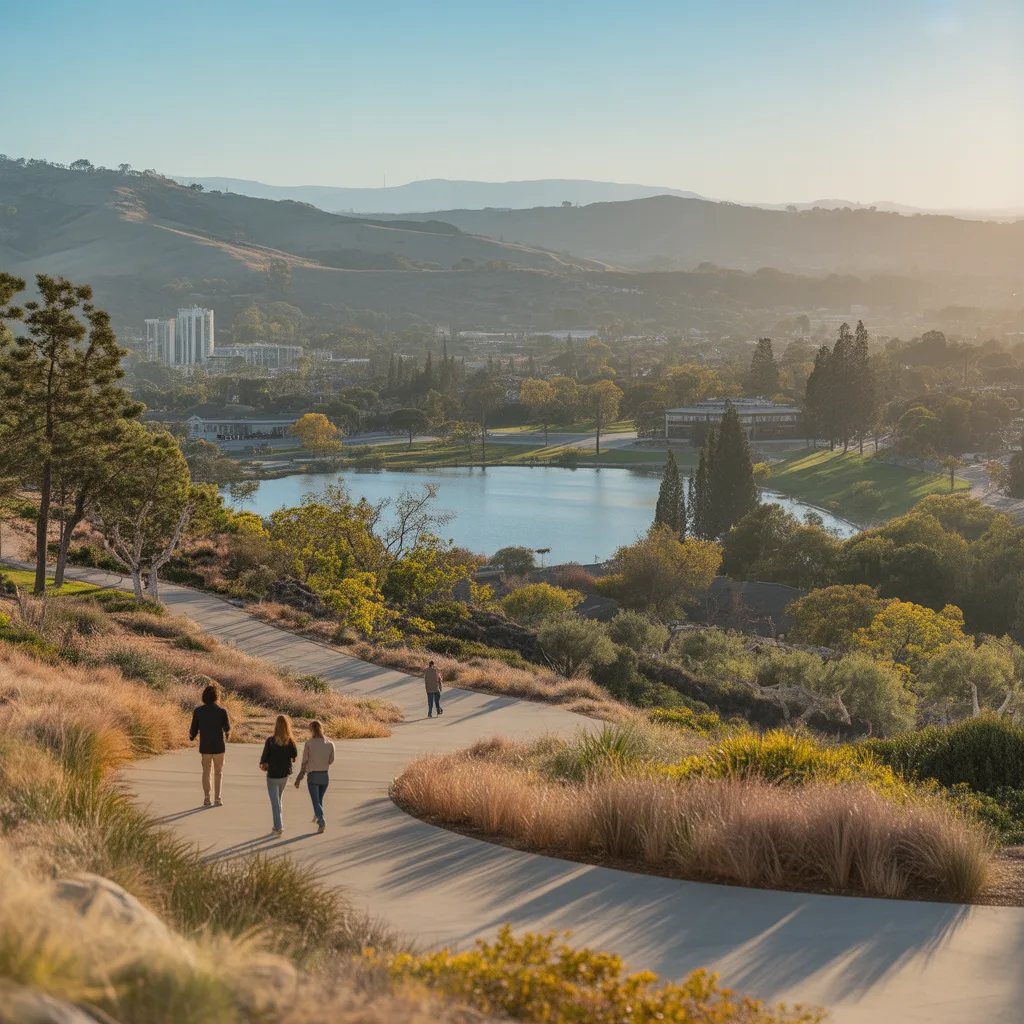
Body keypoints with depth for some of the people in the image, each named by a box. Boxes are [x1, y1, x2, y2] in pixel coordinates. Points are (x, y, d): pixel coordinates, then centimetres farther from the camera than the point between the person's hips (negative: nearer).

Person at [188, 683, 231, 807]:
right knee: (218, 772, 11)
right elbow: (227, 728, -11)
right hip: (218, 746, -2)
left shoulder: (198, 711, -5)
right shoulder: (222, 711, -12)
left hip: (205, 746, 2)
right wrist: (227, 733, 14)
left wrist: (191, 737, 24)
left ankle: (206, 798, 8)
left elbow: (194, 729, 0)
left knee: (206, 771, 14)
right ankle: (217, 798, 8)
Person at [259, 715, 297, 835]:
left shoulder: (270, 741, -18)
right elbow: (295, 755, -6)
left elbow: (264, 757, -13)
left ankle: (278, 827, 2)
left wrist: (262, 764, 8)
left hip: (272, 776, -3)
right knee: (278, 799, 23)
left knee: (275, 802, 6)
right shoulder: (290, 741, -11)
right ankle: (278, 824, 30)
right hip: (285, 775, 3)